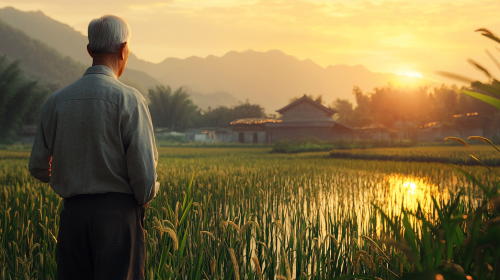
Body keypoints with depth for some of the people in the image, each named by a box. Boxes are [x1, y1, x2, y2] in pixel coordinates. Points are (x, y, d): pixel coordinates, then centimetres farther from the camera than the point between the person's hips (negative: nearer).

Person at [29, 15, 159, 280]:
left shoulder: (56, 100, 5)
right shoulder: (129, 100, -9)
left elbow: (38, 167, 10)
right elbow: (144, 169, -13)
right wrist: (143, 201, 8)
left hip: (72, 211, 4)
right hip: (118, 211, -4)